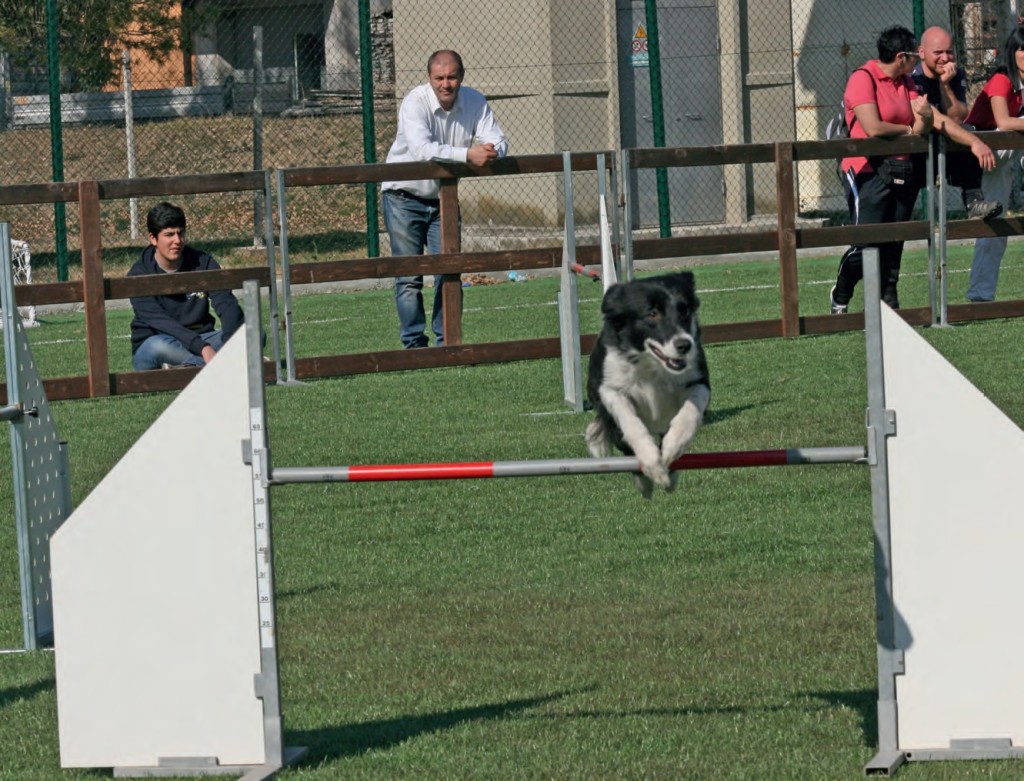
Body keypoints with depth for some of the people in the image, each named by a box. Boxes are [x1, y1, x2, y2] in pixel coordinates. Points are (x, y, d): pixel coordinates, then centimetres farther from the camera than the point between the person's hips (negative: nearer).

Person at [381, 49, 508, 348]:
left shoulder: (475, 102, -6)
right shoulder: (415, 103, -23)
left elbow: (498, 141, -10)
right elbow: (422, 149, -38)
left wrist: (492, 152, -36)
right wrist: (468, 155, -48)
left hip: (442, 197, 4)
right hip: (404, 197, -4)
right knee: (409, 276, -5)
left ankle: (447, 343, 8)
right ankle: (414, 344, -3)